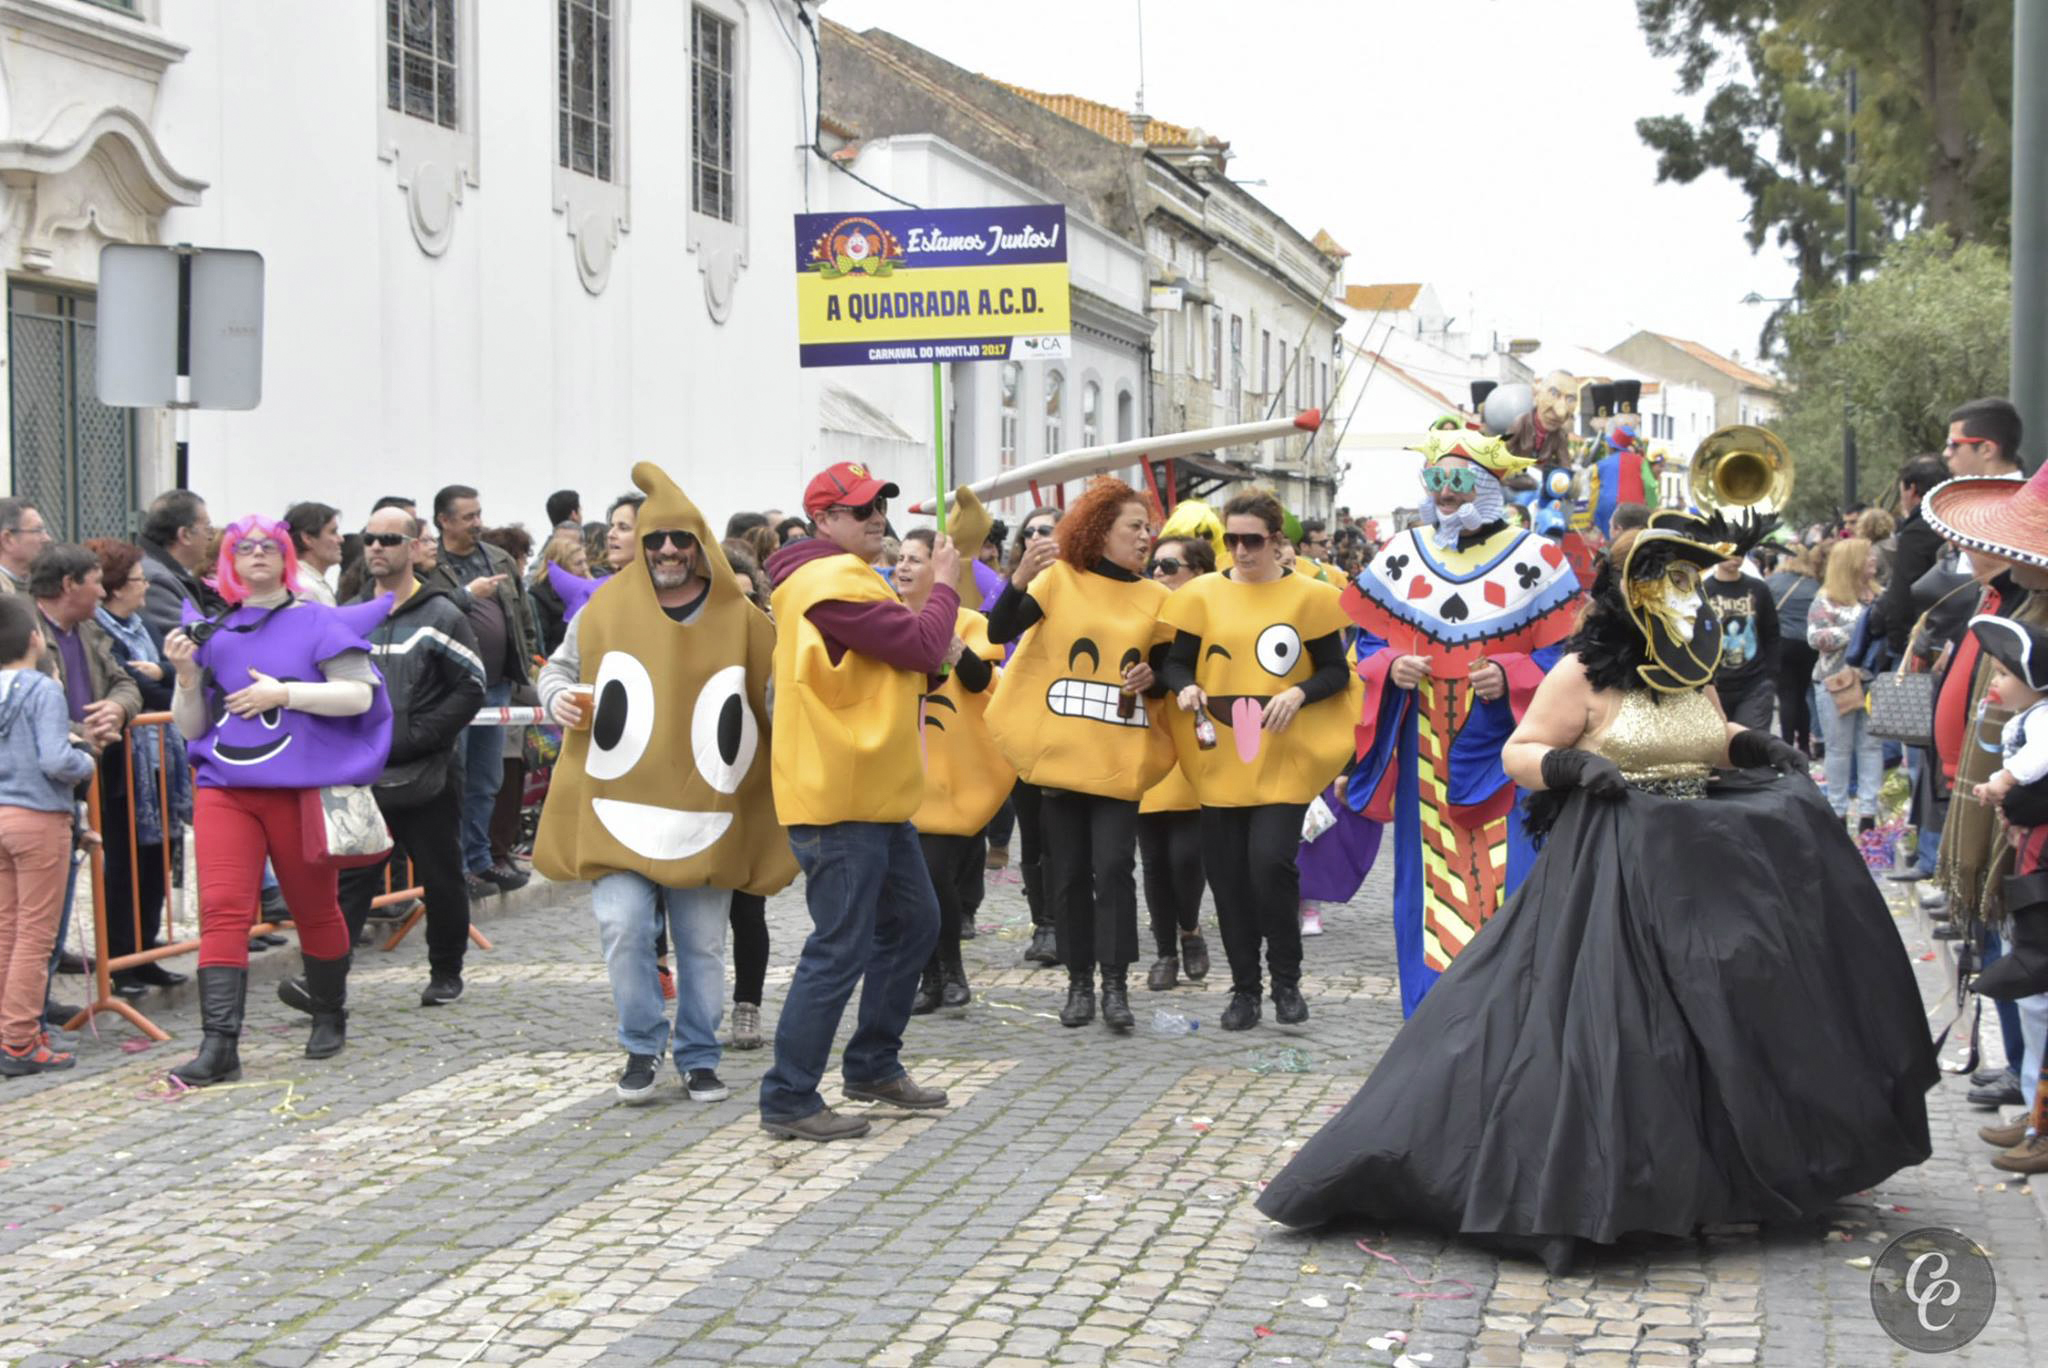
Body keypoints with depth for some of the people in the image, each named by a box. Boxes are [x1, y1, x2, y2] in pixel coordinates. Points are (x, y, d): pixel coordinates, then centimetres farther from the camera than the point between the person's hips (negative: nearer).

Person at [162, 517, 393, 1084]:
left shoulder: (317, 623, 1)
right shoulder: (212, 632, 11)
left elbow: (360, 694, -9)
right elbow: (191, 728, 13)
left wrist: (284, 692, -16)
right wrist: (186, 674, -5)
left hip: (301, 786, -2)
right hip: (224, 787, 2)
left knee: (314, 909, 9)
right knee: (222, 910, -10)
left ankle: (329, 1020, 30)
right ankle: (219, 1046, -14)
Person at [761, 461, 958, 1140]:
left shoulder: (842, 576, 18)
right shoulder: (834, 581, -17)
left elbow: (905, 660, 19)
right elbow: (925, 647, -20)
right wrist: (943, 586, -4)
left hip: (875, 793, 11)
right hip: (838, 798, -11)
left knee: (911, 922, 19)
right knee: (842, 948, -7)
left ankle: (873, 1066, 31)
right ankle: (788, 1101, 0)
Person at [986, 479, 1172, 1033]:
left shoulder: (1155, 597, 8)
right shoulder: (1059, 579, 0)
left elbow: (1165, 675, 16)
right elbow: (999, 632, -11)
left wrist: (1151, 680, -8)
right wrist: (1019, 579, -27)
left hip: (1121, 757, 1)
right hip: (1060, 752, -1)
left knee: (1114, 867, -8)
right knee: (1069, 871, 4)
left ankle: (1115, 986, -4)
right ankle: (1079, 982, 13)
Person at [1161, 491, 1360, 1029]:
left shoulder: (1310, 596, 2)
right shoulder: (1203, 595, 6)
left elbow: (1336, 671, 3)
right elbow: (1177, 661, 9)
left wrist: (1299, 693, -16)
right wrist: (1186, 689, -13)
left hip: (1284, 761, -3)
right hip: (1218, 759, 3)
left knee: (1270, 860, -15)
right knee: (1228, 874, 4)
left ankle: (1287, 979, 5)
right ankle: (1244, 988, 18)